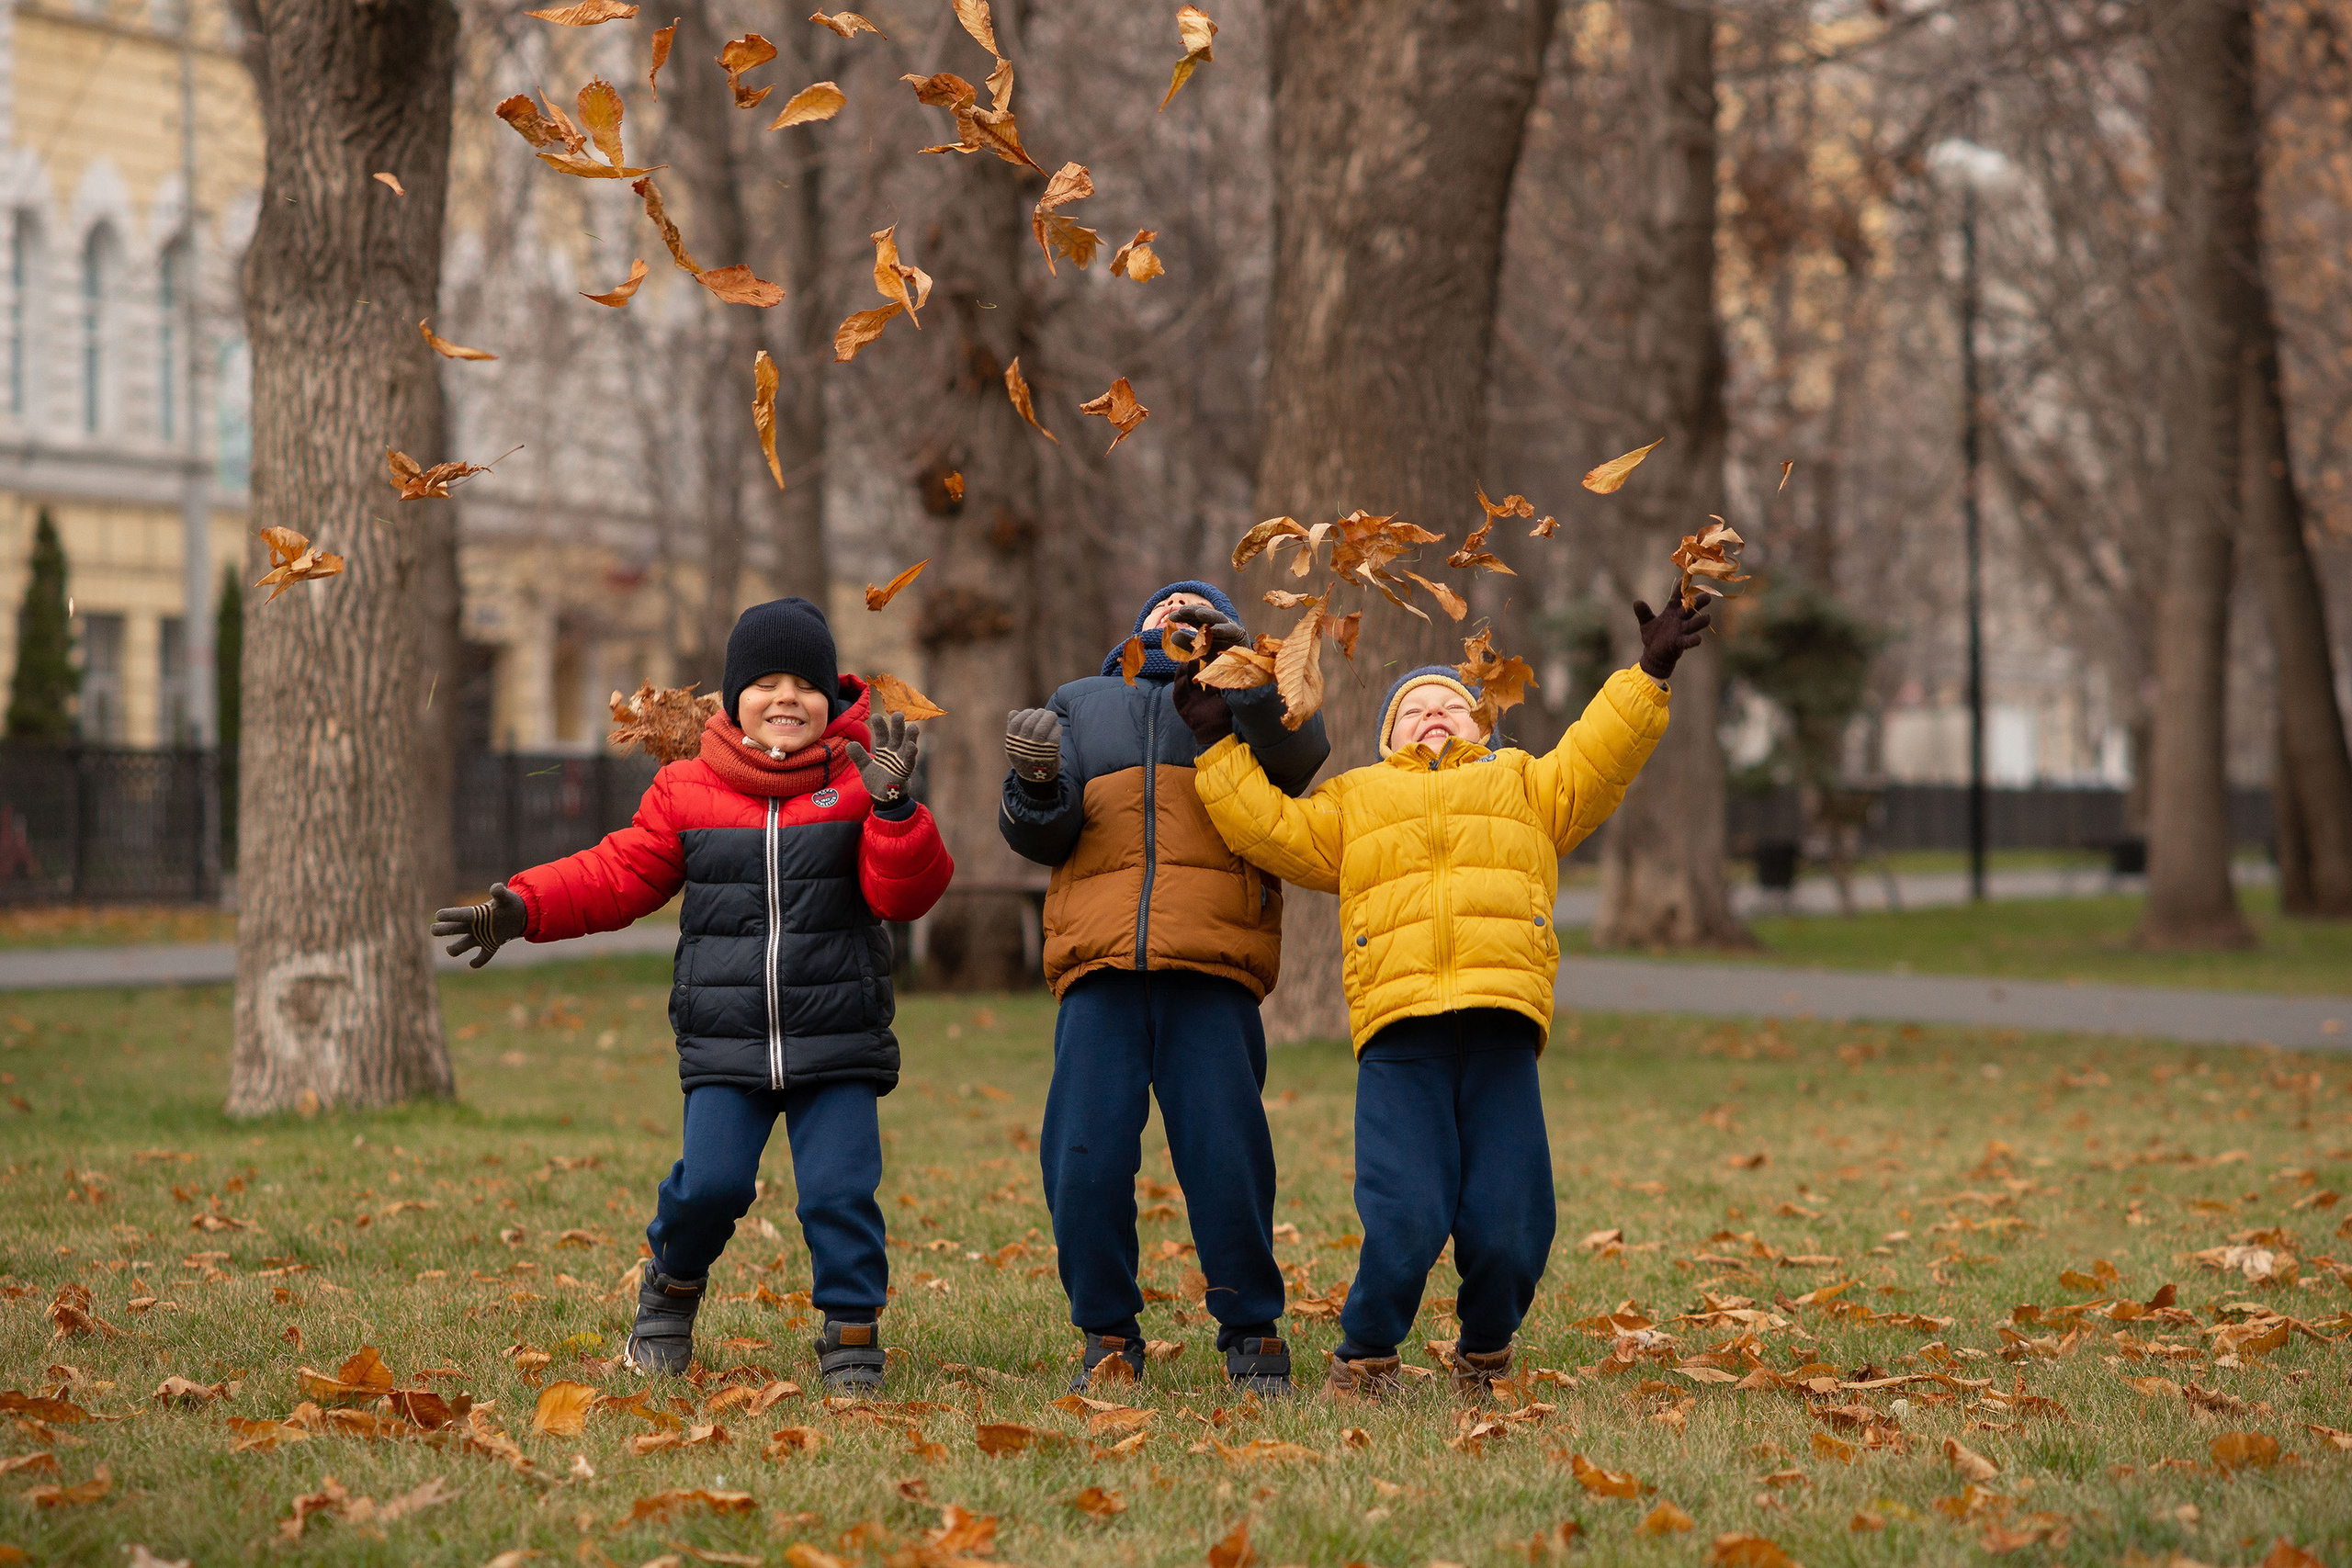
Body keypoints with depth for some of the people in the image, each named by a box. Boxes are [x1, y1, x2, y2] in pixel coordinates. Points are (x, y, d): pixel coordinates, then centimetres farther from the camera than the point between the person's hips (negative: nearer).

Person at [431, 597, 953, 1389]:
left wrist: (892, 807, -24)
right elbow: (619, 875, 11)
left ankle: (852, 1333, 11)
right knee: (711, 1183, -8)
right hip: (725, 1047, 1)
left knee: (840, 1191, -8)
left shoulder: (857, 784, 2)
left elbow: (905, 894, -8)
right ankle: (673, 1284, 23)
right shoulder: (686, 791, 7)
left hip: (838, 1049, -1)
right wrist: (522, 906, -1)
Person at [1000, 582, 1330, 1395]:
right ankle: (1107, 1336, 6)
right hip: (1099, 966, 2)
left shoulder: (1245, 699, 21)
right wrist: (1036, 780, -7)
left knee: (1225, 1154, -8)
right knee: (1085, 1158, -6)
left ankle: (1252, 1332, 5)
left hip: (1211, 970, -2)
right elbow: (1040, 838, 15)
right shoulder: (1079, 704, 26)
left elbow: (1298, 752, -3)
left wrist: (1238, 656, -14)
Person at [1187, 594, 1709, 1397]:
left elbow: (1593, 762, 17)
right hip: (1399, 1031, -1)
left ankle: (1483, 1354, 21)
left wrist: (1646, 677, 9)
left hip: (1500, 1028, 1)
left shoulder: (1521, 783, 31)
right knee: (1404, 1224, -12)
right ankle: (1365, 1356, 11)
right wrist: (1220, 749, 16)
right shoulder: (1354, 803, 29)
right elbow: (1271, 831, 19)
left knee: (1508, 1231, -5)